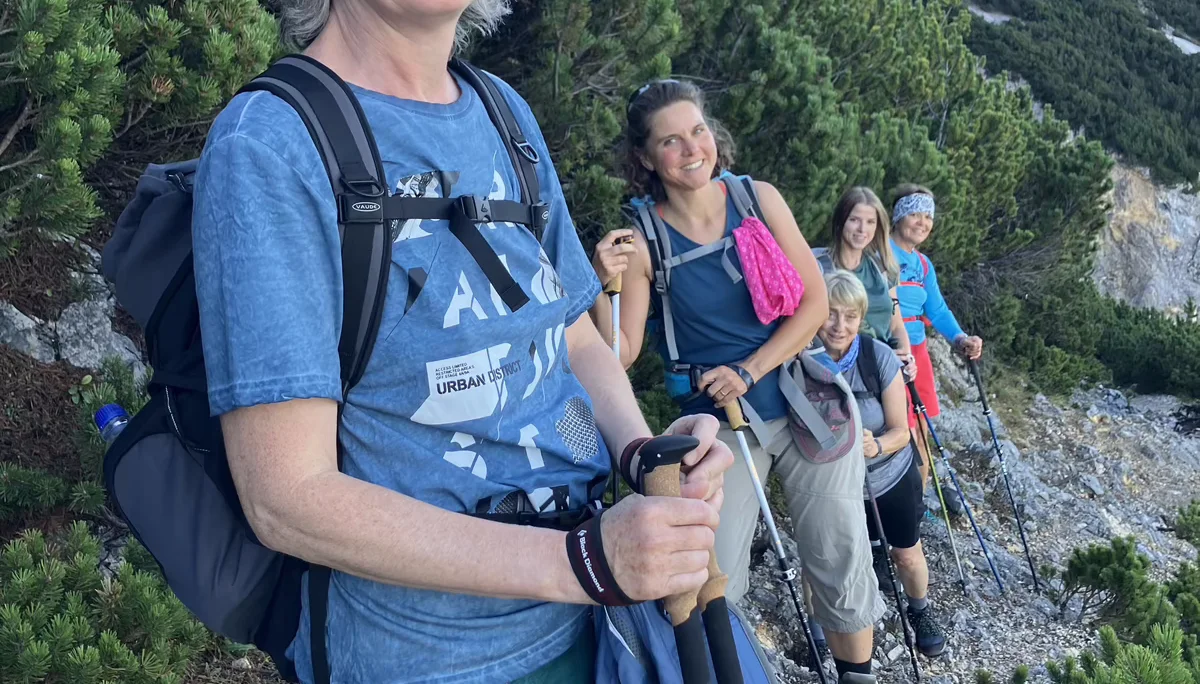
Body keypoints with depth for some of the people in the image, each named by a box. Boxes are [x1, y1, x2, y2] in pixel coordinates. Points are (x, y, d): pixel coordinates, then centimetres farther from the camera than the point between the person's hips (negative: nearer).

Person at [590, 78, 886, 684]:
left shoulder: (759, 198, -4)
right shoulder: (643, 240, -9)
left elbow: (814, 303, -3)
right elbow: (620, 355, -10)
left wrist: (747, 372, -13)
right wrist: (601, 288, -26)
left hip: (804, 404, 2)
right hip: (720, 424, -1)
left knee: (842, 564, 11)